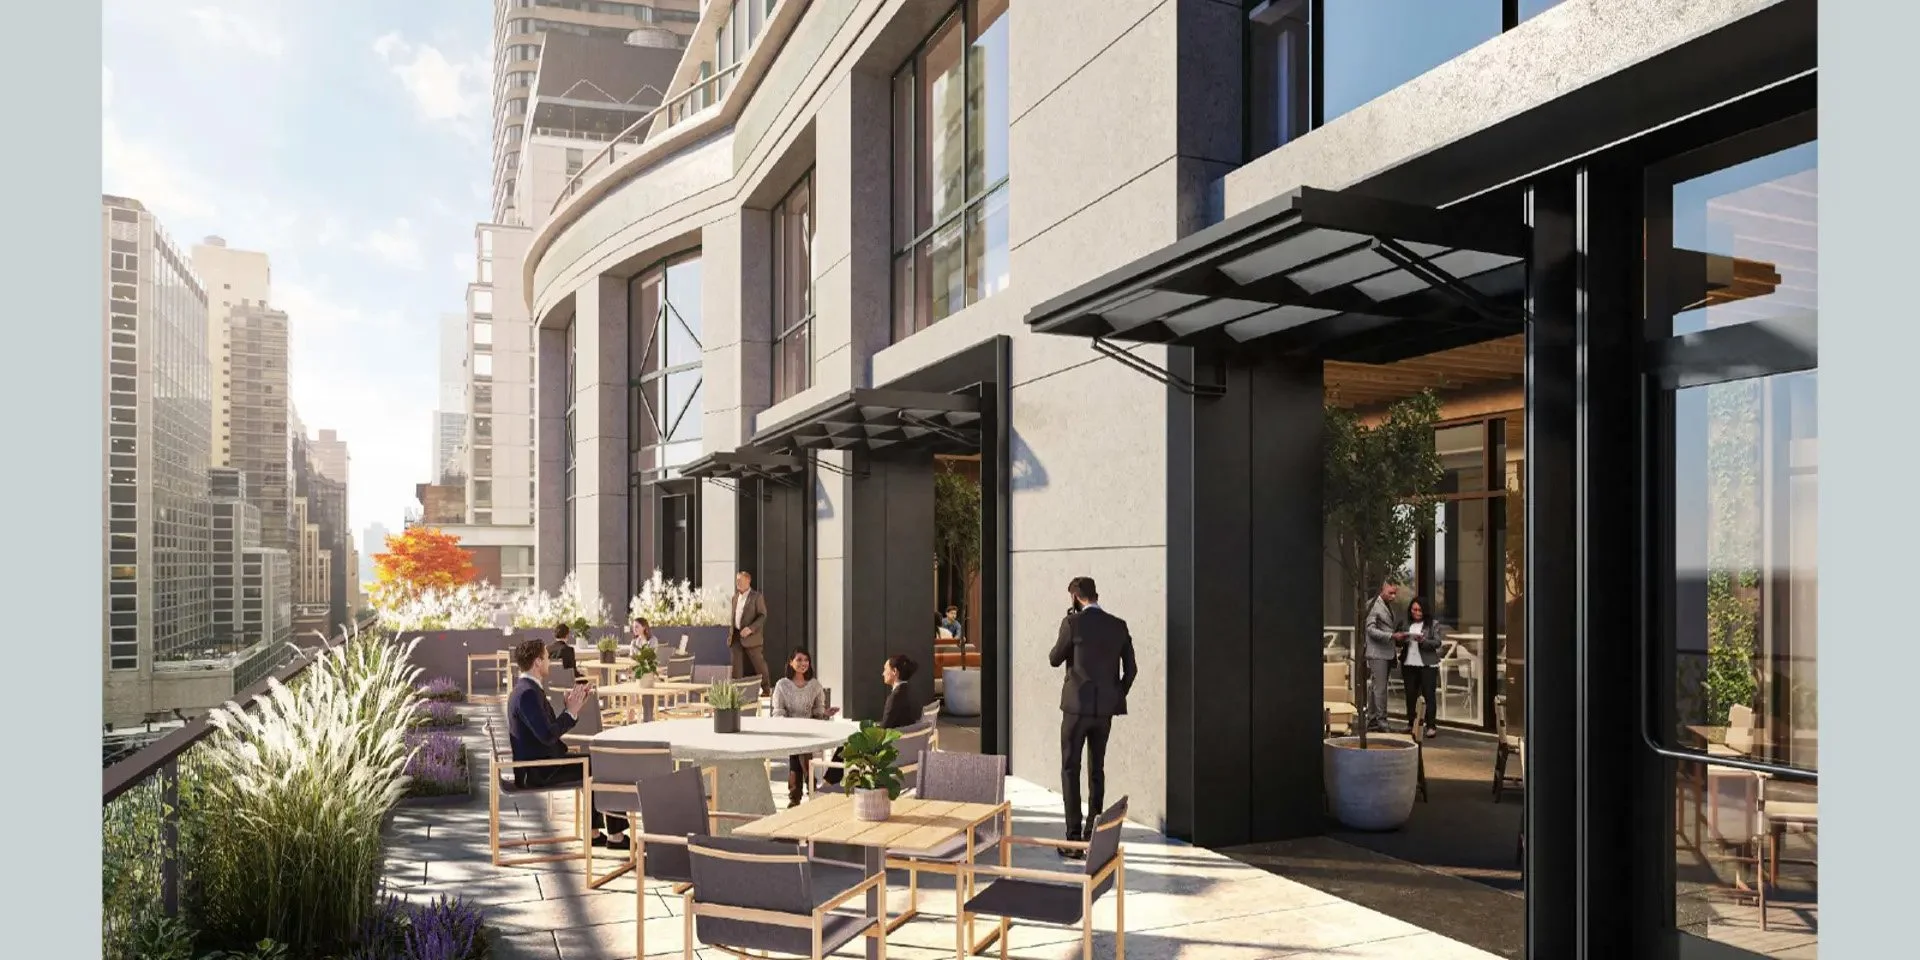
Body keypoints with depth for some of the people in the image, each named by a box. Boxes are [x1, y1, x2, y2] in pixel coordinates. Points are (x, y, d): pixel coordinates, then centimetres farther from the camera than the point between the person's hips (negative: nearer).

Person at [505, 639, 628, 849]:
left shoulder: (526, 689, 12)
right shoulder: (527, 693, -21)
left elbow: (552, 729, 14)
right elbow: (547, 735, -28)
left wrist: (574, 707, 7)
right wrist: (571, 711, -17)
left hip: (538, 764, 11)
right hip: (538, 772, -11)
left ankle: (594, 832, 21)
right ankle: (615, 835, 4)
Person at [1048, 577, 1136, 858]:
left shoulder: (1073, 622, -11)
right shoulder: (1118, 626, 2)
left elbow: (1054, 659, 0)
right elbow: (1131, 668, 5)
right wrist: (1117, 697, 15)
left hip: (1077, 706, -5)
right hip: (1106, 708, 5)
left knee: (1070, 770, 2)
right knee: (1097, 769, 15)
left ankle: (1074, 839, -2)